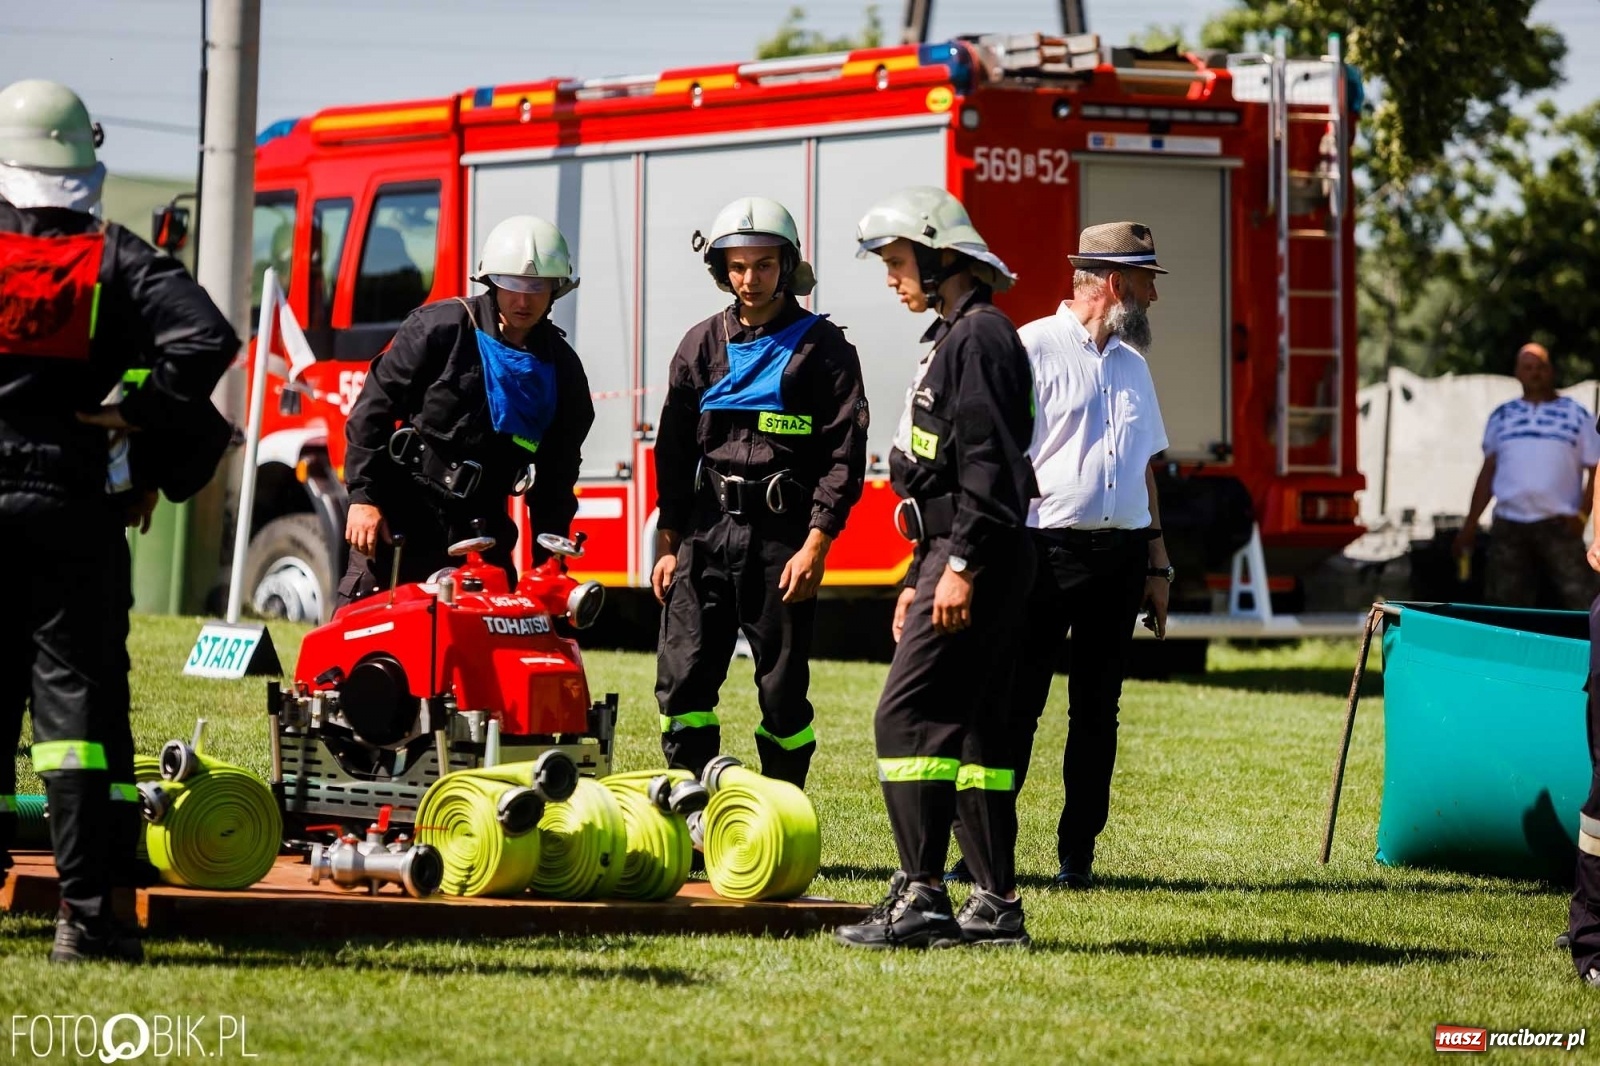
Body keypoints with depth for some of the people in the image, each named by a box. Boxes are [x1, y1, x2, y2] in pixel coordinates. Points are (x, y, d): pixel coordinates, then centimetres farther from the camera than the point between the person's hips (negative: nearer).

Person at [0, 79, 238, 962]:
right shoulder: (119, 263, -1)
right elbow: (206, 340, -15)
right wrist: (136, 417, -8)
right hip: (77, 514, -1)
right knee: (80, 698, 1)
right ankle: (86, 912, -4)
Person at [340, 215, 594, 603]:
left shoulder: (563, 371, 6)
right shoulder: (439, 328, -7)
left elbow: (557, 476, 11)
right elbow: (375, 406, -5)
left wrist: (548, 563, 6)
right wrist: (363, 495, -12)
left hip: (480, 528, 4)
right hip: (404, 515, -4)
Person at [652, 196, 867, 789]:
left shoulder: (822, 348, 1)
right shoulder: (703, 346, 13)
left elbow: (845, 456, -4)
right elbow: (673, 450, 15)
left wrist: (815, 546, -12)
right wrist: (669, 544, 9)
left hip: (783, 538, -3)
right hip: (707, 533, 3)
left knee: (783, 691, 2)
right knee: (683, 679, -5)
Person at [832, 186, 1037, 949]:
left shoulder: (980, 338, -12)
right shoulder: (955, 338, 21)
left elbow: (990, 464, -21)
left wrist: (961, 566, -25)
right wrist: (919, 579, 24)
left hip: (978, 560, -11)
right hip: (963, 560, 11)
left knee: (909, 716, -13)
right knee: (970, 728, 10)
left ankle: (921, 898, -16)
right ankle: (996, 903, 11)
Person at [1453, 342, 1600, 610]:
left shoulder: (1576, 415, 5)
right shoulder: (1502, 416, 12)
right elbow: (1488, 471, 14)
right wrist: (1470, 524, 9)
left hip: (1559, 525, -3)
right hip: (1509, 525, 3)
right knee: (1505, 606, 5)